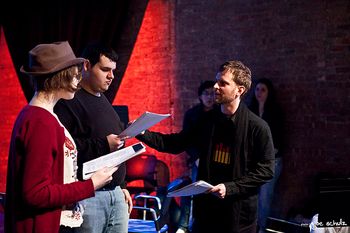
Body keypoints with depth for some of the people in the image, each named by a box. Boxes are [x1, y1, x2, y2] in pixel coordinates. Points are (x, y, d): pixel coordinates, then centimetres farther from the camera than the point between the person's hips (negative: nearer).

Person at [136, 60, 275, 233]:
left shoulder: (258, 127, -9)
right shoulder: (208, 121, 7)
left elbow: (266, 170, -9)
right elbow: (175, 143, 13)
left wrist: (230, 188, -16)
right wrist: (143, 134, -2)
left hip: (239, 214, -5)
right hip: (206, 208, 5)